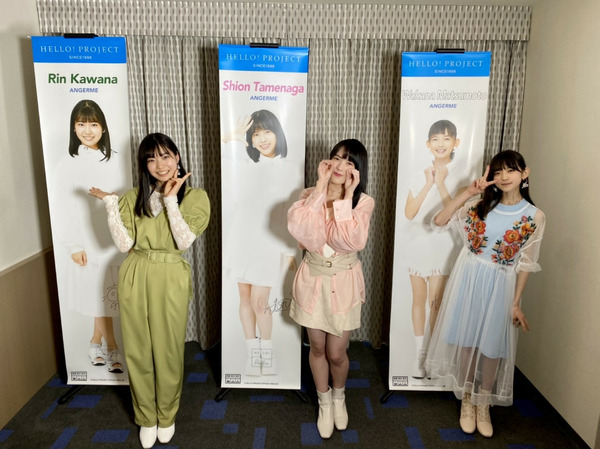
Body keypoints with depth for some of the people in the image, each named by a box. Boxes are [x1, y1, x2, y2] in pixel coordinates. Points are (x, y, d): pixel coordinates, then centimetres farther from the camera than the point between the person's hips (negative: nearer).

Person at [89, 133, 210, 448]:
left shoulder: (194, 197, -3)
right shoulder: (133, 198, 6)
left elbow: (184, 241, -15)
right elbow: (124, 245, -3)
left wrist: (170, 198, -16)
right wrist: (110, 204, -7)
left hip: (171, 280, -2)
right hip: (135, 279, 3)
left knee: (168, 351, 9)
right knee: (138, 350, 12)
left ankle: (166, 416, 35)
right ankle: (146, 417, 35)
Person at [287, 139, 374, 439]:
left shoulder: (364, 202, -10)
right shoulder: (310, 195, -6)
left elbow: (353, 242, -27)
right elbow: (295, 226, -26)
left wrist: (346, 196, -25)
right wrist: (321, 186, -24)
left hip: (343, 282, -1)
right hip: (312, 279, 2)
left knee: (336, 353, 9)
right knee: (317, 348, 16)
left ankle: (339, 396, 44)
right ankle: (324, 402, 42)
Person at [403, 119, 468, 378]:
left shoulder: (459, 178, -3)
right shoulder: (419, 177, 5)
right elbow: (409, 213, -5)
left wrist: (441, 184, -14)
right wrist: (428, 185, -10)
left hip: (443, 246, -3)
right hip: (418, 243, 3)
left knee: (436, 301, -2)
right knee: (419, 299, 10)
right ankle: (419, 353, 22)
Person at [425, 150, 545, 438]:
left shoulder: (534, 217, -4)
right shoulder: (480, 205, 0)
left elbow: (525, 263, -1)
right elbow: (439, 220, -7)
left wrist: (515, 303, -2)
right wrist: (468, 193, -12)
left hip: (500, 285, -1)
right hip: (469, 277, 1)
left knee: (492, 345, 8)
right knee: (466, 339, 9)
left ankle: (483, 404, 31)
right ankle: (466, 400, 30)